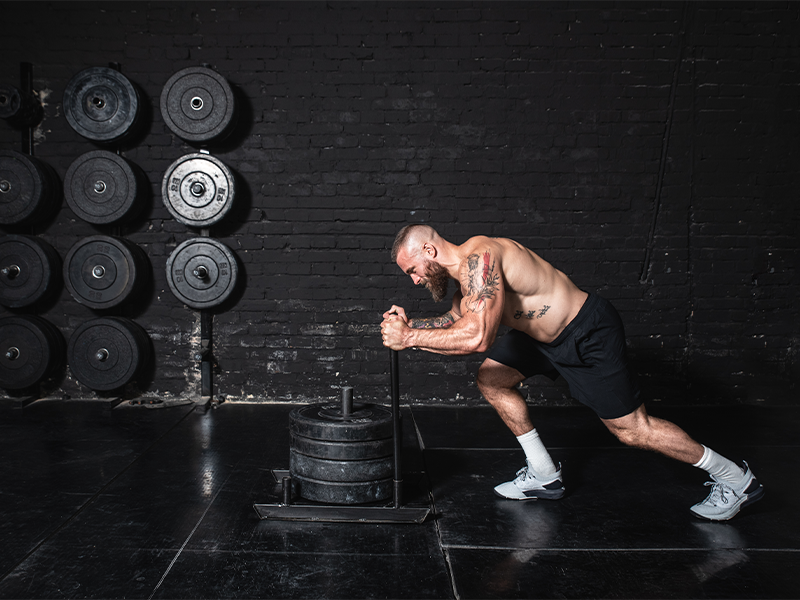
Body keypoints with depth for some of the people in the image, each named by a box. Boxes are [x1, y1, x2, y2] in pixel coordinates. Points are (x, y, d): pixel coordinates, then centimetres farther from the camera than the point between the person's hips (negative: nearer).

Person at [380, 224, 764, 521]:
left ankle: (736, 480, 19)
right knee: (491, 380, 7)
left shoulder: (479, 258, -27)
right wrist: (411, 324, 3)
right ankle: (544, 475, 18)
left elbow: (477, 336, -39)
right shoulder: (465, 267, 5)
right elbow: (456, 320, 20)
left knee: (631, 428, 0)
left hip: (589, 334, -9)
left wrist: (409, 338, -31)